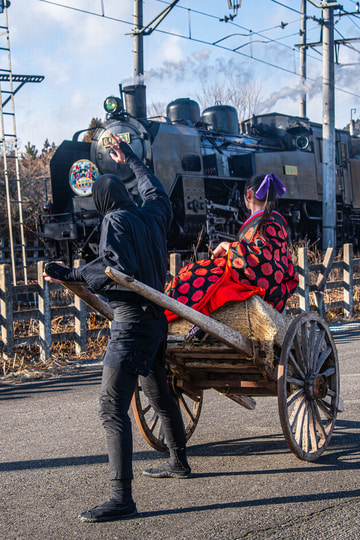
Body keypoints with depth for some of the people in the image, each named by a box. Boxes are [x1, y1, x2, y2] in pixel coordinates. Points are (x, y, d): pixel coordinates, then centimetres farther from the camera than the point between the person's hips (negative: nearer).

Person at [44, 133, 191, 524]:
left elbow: (118, 270, -23)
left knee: (112, 408, -13)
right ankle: (178, 463, 42)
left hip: (131, 322, -9)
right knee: (158, 394, 26)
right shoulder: (152, 214, 11)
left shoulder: (115, 221, -11)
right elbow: (155, 190, 34)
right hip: (156, 318, 9)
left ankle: (122, 498, -17)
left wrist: (71, 275, -19)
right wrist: (131, 161, 46)